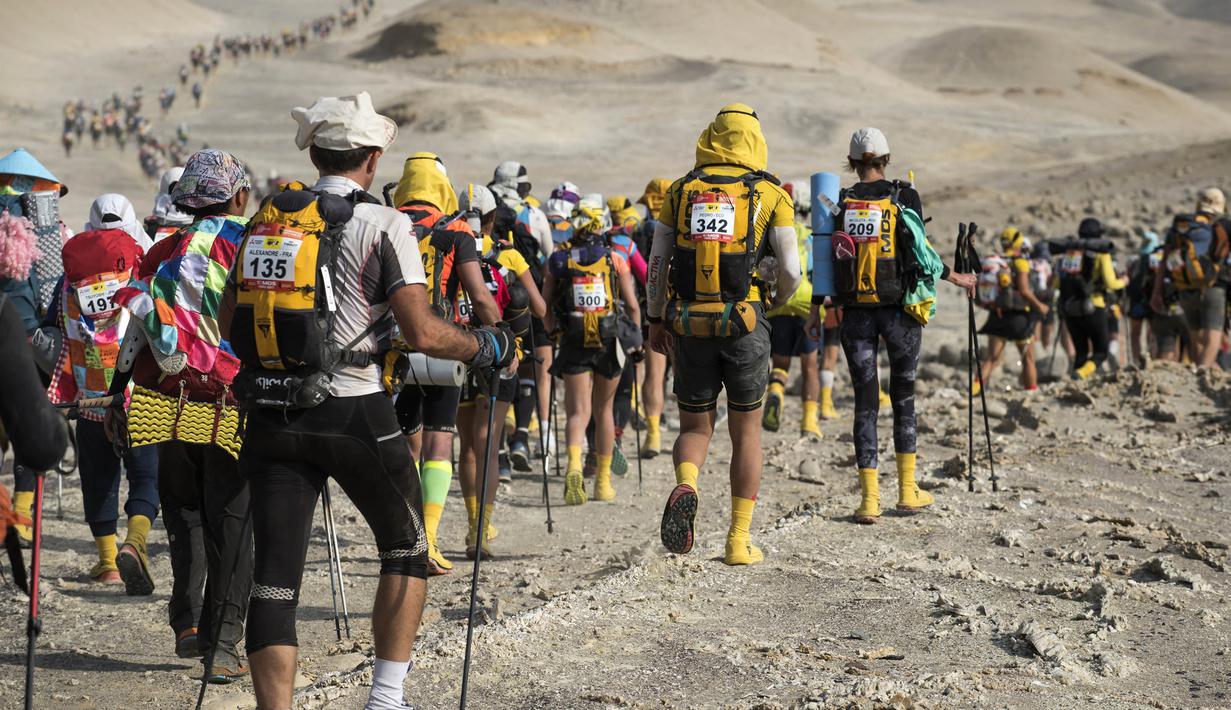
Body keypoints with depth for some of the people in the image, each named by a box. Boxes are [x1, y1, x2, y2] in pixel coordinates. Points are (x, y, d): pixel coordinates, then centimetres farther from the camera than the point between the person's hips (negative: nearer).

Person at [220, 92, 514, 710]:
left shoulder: (266, 220, 8)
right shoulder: (382, 226, -6)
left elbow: (230, 323, 14)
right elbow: (422, 334, -12)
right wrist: (484, 346, 5)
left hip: (271, 420, 4)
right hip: (353, 414, -3)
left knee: (274, 576, 3)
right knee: (406, 550, 17)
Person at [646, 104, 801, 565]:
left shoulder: (681, 191, 7)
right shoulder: (770, 195, 2)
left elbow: (657, 263, 7)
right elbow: (790, 271, -1)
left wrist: (656, 319, 18)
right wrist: (777, 301, 21)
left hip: (688, 325, 1)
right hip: (743, 325, -1)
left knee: (695, 427, 14)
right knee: (746, 433, 12)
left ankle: (686, 487, -19)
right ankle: (740, 541, 10)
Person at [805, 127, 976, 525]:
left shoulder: (840, 203, 2)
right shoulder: (904, 197, -4)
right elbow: (919, 251, -7)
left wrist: (816, 309, 10)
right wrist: (952, 277, 10)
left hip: (855, 313, 1)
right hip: (899, 309, -1)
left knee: (865, 402, 4)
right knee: (903, 396, 13)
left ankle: (869, 498, -1)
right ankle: (907, 491, 16)